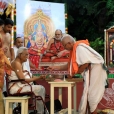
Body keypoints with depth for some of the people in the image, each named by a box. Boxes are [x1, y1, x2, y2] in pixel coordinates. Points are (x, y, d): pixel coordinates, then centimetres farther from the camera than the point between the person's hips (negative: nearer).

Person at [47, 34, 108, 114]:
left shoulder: (79, 47, -18)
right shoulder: (75, 49, 12)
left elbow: (86, 63, -21)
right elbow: (71, 65, 17)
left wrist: (75, 72, -8)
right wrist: (55, 68, 14)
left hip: (95, 70, -9)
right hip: (90, 71, 9)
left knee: (91, 94, -3)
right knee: (88, 94, 11)